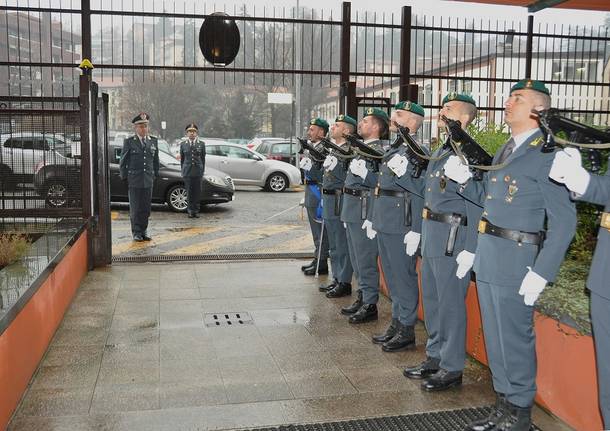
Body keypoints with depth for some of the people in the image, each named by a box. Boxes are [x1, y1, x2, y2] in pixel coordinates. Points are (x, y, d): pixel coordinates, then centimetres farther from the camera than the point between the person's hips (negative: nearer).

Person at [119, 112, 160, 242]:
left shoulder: (153, 141, 8)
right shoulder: (129, 141, -1)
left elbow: (156, 160, 16)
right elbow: (123, 162, 1)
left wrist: (155, 175, 12)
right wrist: (124, 178, -2)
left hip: (148, 181, 3)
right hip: (134, 181, -3)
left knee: (146, 208, 7)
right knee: (135, 208, 2)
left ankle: (144, 231, 17)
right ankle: (136, 232, 9)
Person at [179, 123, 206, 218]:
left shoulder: (201, 144, 6)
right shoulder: (183, 144, 7)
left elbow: (203, 158, 7)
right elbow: (182, 159, 10)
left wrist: (202, 170, 3)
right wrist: (183, 170, 6)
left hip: (198, 171, 0)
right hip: (187, 171, 0)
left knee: (197, 192, 2)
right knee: (189, 192, 1)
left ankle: (196, 211, 10)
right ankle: (190, 211, 8)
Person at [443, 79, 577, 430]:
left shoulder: (546, 154, -15)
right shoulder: (506, 150, 13)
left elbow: (564, 220, -18)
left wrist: (541, 273, -21)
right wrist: (464, 179, 0)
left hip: (516, 261, -8)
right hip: (488, 259, 9)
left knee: (515, 339, 4)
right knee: (495, 336, 17)